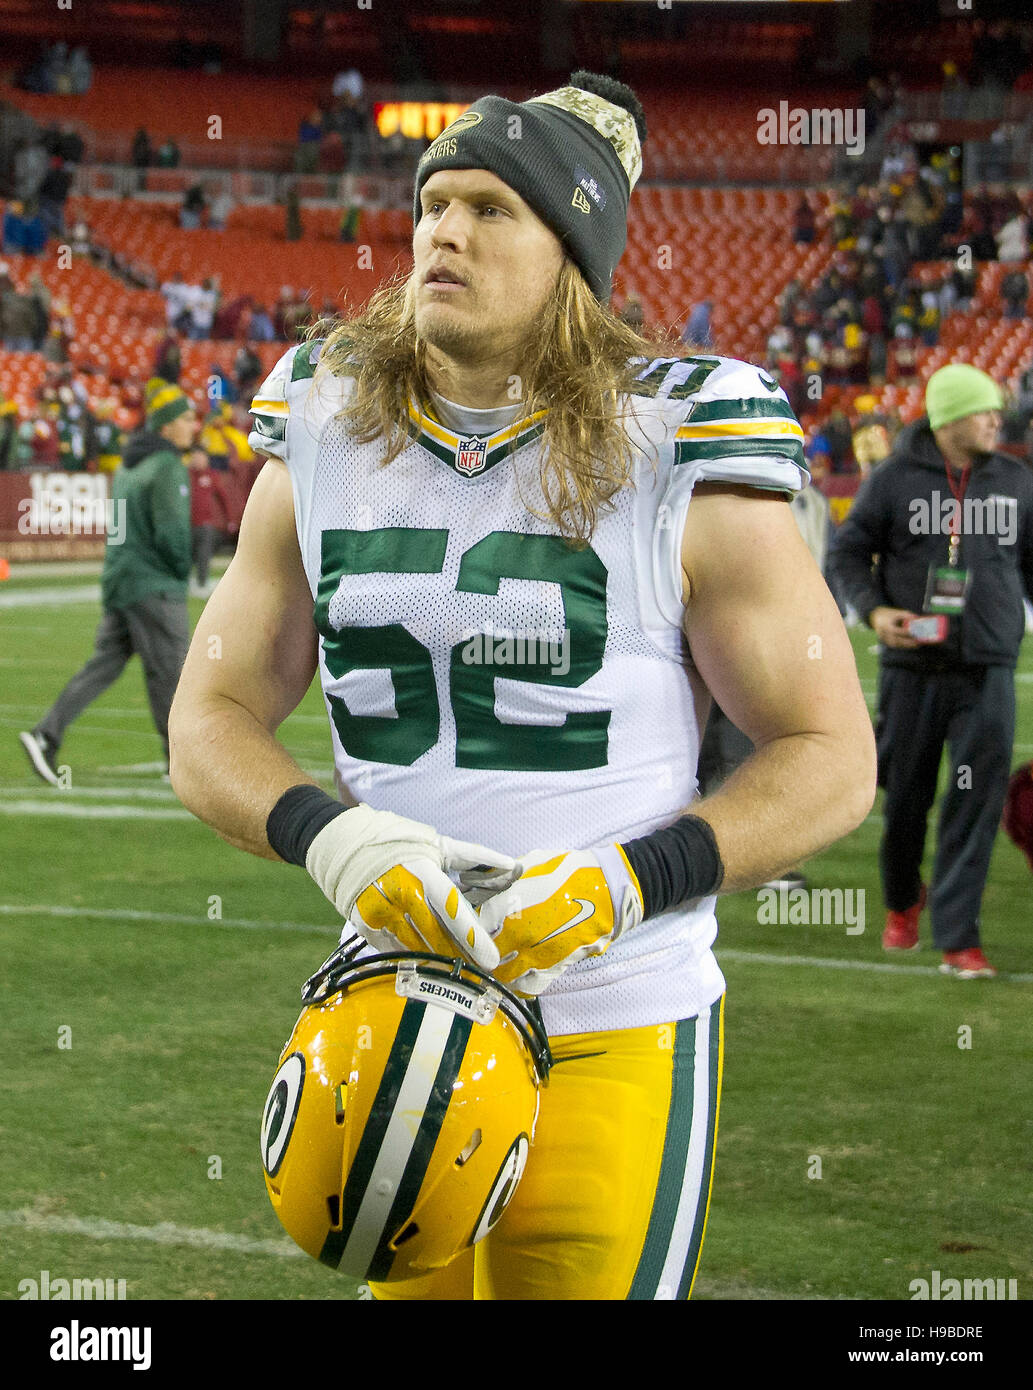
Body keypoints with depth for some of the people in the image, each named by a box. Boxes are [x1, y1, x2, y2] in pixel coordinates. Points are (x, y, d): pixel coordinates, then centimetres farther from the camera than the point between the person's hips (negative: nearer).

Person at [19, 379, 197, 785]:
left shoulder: (129, 464, 15)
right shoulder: (167, 467, -14)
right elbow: (171, 532, -23)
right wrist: (182, 570, -6)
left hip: (119, 580, 9)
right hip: (153, 586, -9)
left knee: (104, 664, 8)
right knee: (170, 671, 0)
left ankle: (46, 735, -1)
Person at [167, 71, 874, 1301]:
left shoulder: (679, 465, -9)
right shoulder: (320, 449, 3)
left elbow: (832, 758, -5)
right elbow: (210, 720, 7)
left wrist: (625, 886, -19)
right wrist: (329, 838, -15)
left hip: (611, 1041, -4)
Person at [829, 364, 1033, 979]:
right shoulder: (895, 479, -1)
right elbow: (849, 550, 6)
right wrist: (873, 609, -10)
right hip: (913, 667, -1)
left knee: (977, 801, -9)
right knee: (905, 795, 9)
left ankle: (958, 937, -6)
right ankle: (902, 901, 37)